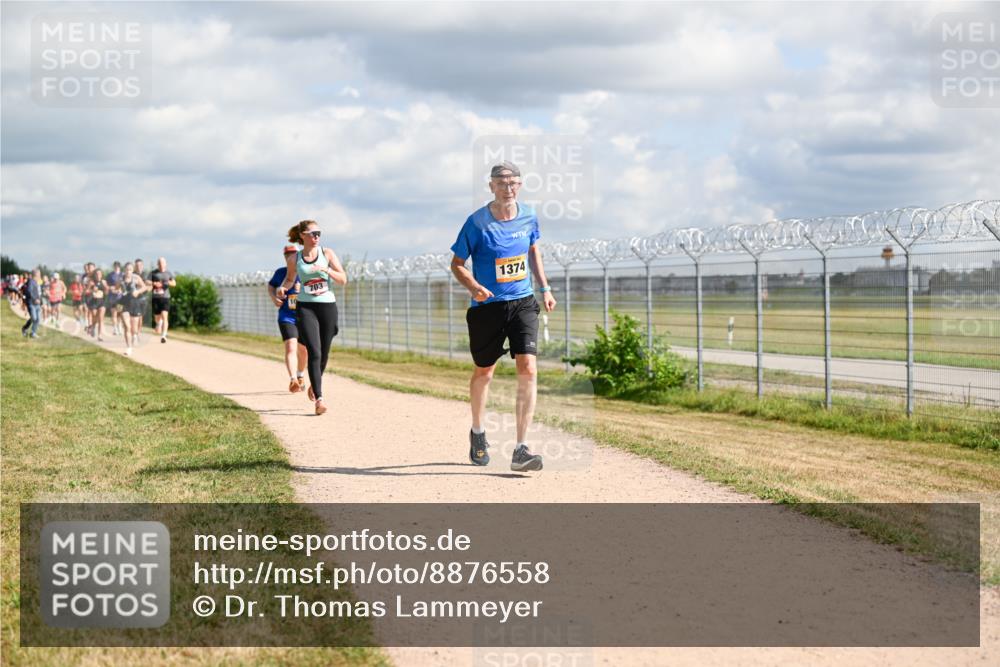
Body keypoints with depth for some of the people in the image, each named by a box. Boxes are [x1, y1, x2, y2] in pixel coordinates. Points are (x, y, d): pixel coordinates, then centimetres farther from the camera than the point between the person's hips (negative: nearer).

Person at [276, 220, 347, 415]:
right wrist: (282, 288, -1)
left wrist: (326, 269, -19)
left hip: (328, 306, 2)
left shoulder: (327, 254, 2)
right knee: (314, 353, -15)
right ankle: (319, 399, -19)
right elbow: (290, 279, 21)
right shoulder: (294, 259, 3)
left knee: (324, 354, 10)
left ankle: (314, 385, 39)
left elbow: (343, 280, -2)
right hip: (305, 307, -2)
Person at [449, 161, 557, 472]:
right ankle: (477, 433, 42)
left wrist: (545, 288, 13)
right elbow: (457, 263, -4)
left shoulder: (528, 216, 1)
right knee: (484, 372, 14)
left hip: (523, 303, 2)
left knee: (528, 370, -15)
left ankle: (521, 449, -14)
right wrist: (474, 287, -23)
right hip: (487, 306, -2)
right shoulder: (477, 222, -11)